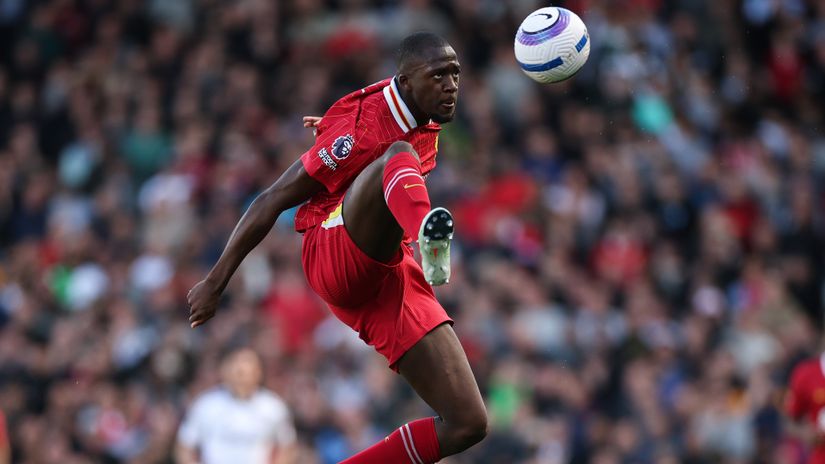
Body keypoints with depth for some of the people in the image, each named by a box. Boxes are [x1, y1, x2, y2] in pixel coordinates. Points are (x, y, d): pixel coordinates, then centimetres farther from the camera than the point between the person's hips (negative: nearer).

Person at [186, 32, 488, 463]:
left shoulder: (425, 122, 10)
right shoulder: (361, 131, -13)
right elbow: (273, 201, -10)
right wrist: (215, 282, -10)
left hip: (391, 273, 8)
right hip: (333, 255, -8)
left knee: (468, 424, -6)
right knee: (400, 155, -34)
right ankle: (429, 236, -72)